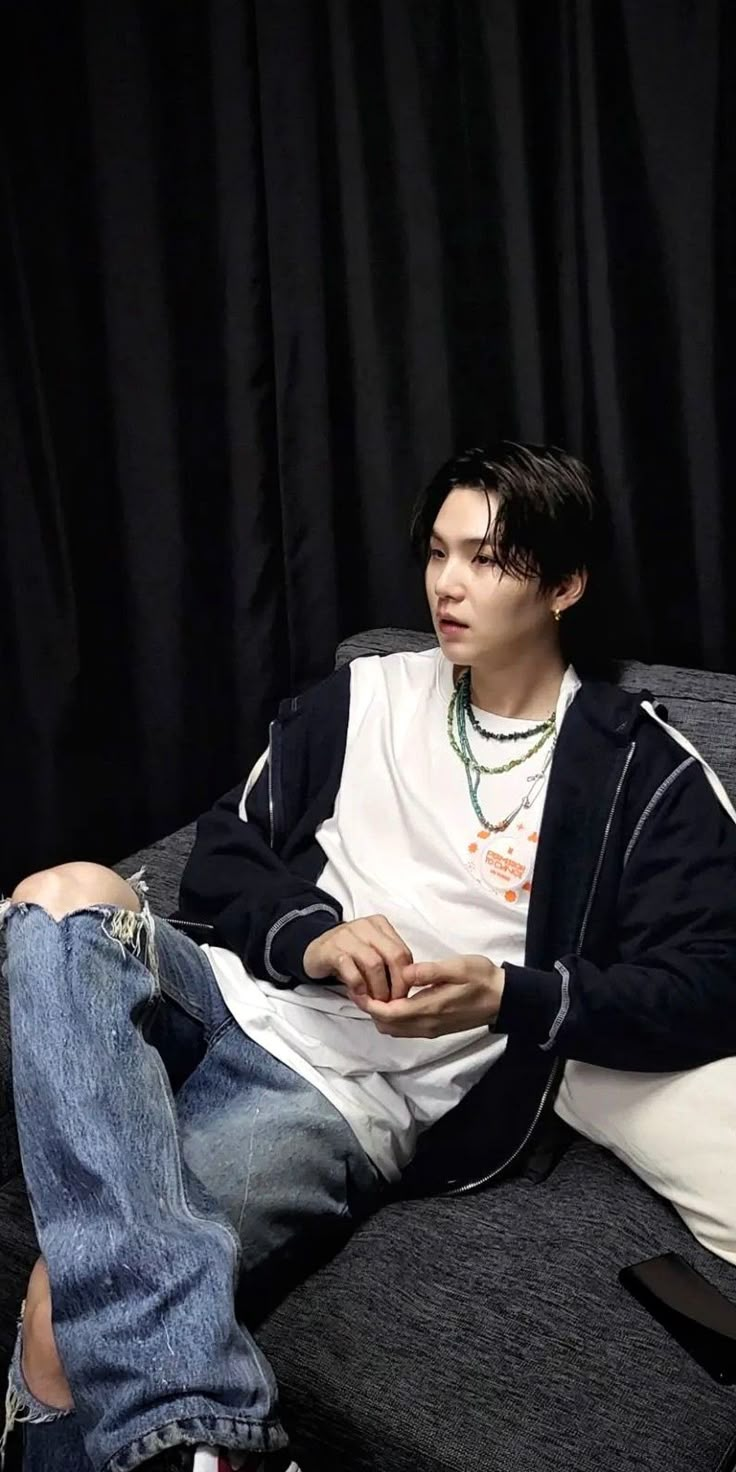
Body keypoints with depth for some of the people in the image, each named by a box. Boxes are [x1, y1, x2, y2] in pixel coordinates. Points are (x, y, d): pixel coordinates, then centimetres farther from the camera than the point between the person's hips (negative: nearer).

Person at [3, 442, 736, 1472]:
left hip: (354, 1095, -6)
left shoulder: (638, 773, 1)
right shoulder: (365, 697, 13)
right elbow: (224, 854, 12)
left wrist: (506, 997, -20)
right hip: (230, 994, 6)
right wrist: (308, 935, -11)